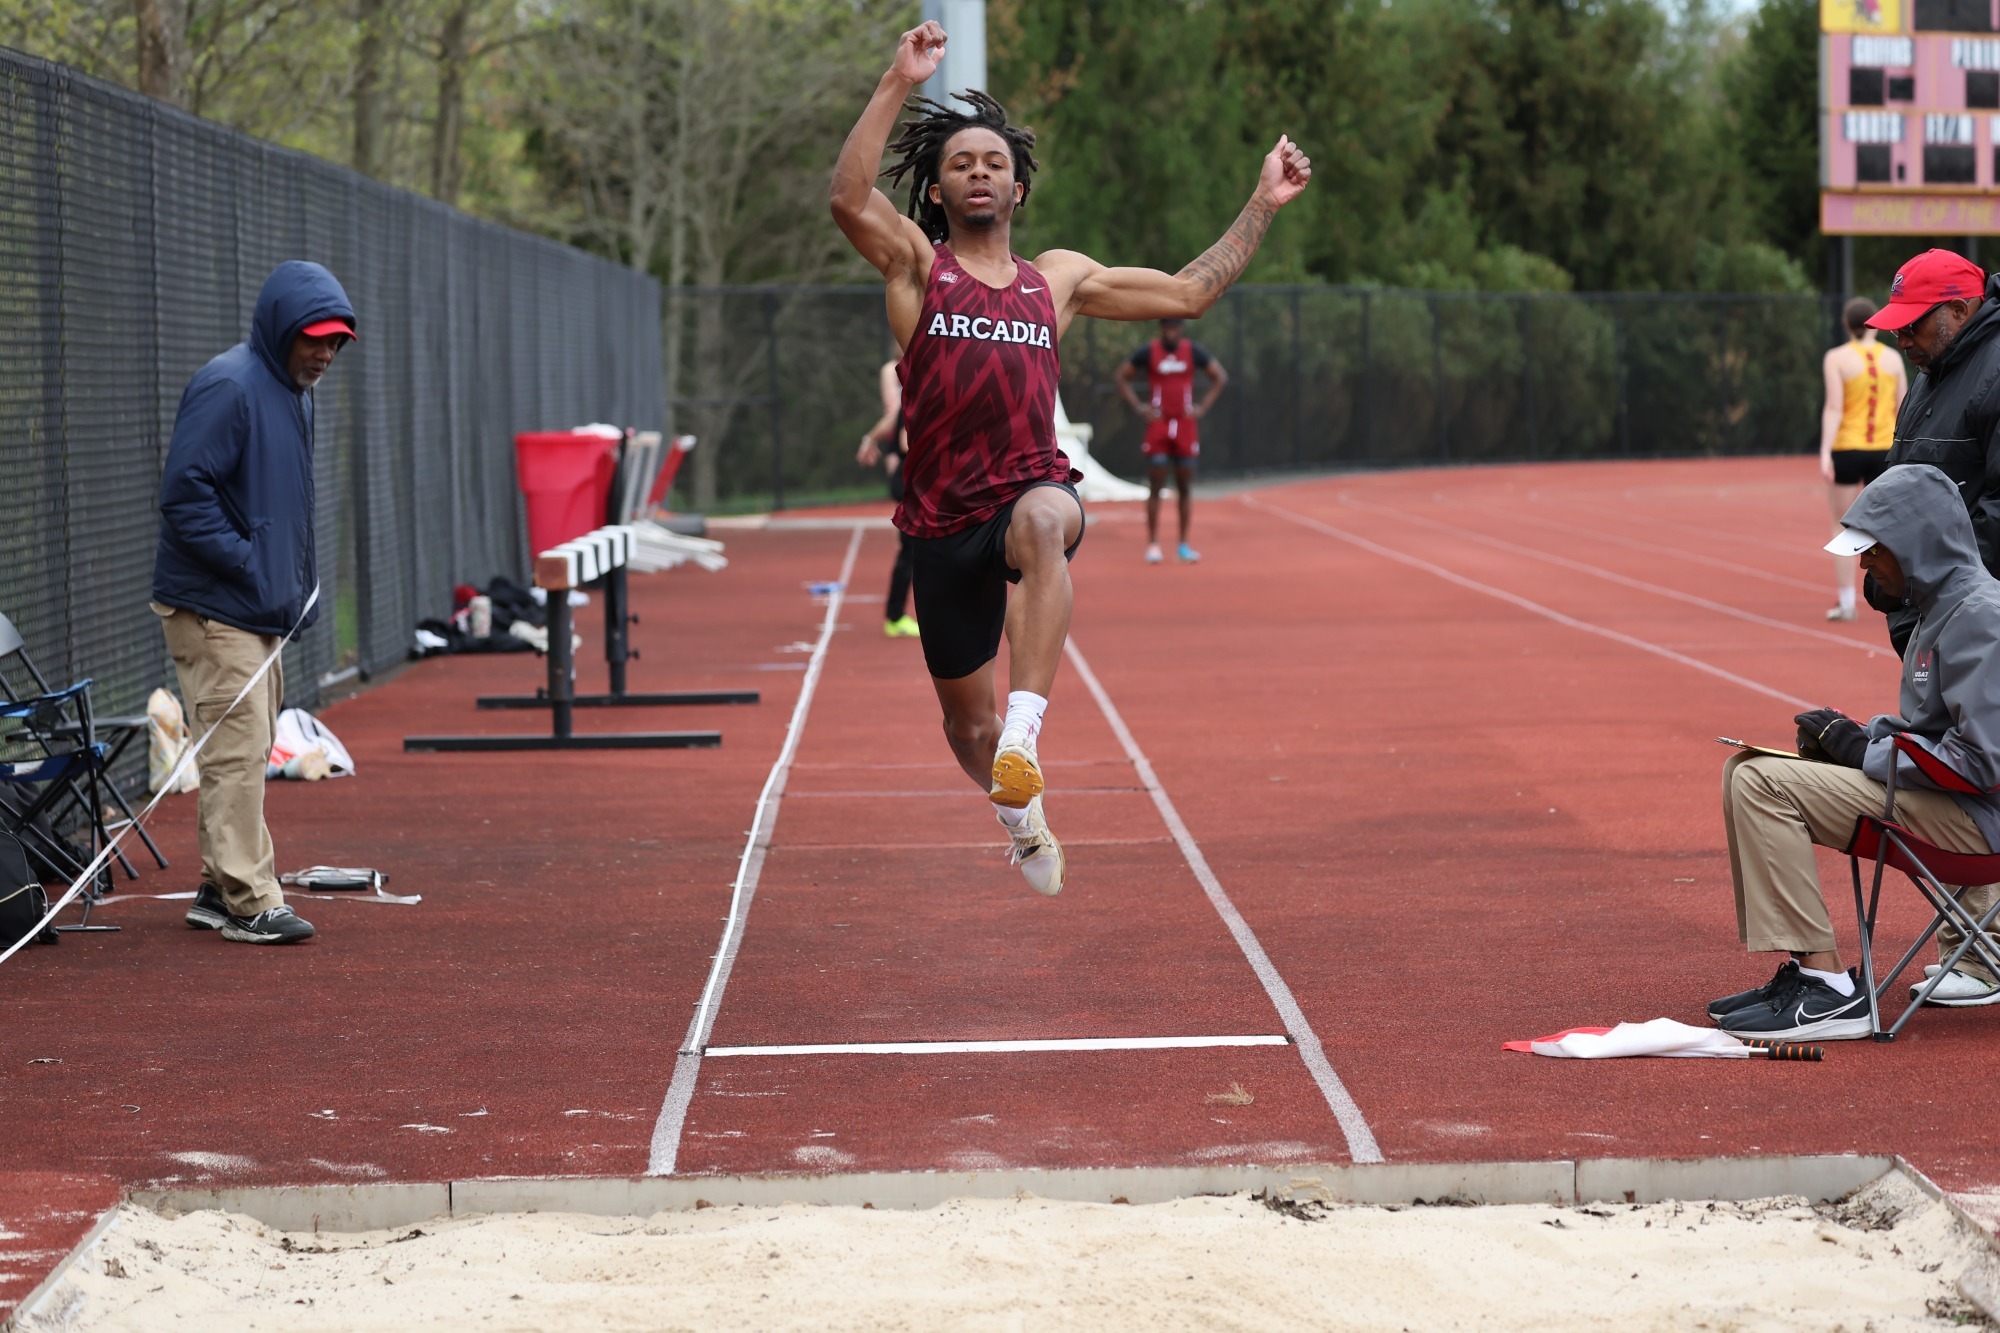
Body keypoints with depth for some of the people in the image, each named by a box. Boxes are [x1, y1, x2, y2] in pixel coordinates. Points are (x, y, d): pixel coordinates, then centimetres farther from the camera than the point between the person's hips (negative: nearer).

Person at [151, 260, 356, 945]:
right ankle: (248, 902, -8)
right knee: (237, 749, -10)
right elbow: (184, 491, -21)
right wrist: (248, 565, -20)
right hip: (212, 606, -10)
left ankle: (220, 889, 23)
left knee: (248, 749, 14)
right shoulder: (228, 387, -16)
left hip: (263, 607, 10)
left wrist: (298, 586, 13)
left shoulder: (295, 392, 14)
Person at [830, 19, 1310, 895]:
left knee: (1044, 520, -40)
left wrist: (1262, 206, 20)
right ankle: (1021, 817, 44)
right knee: (964, 715, 10)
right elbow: (850, 200, -15)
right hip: (943, 518, 0)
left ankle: (1023, 734, -46)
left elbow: (1187, 293, 23)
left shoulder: (1059, 278, 16)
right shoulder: (916, 264, 6)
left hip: (1032, 488, 0)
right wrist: (899, 85, -22)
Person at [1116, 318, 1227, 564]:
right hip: (1158, 426, -2)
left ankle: (1184, 545, 9)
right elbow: (1122, 377, 7)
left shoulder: (1194, 351, 2)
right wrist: (1138, 407, -2)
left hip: (1185, 425, 2)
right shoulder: (1148, 352, -2)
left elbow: (1220, 376, 12)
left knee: (1185, 487, 3)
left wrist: (1203, 407, 2)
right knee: (1155, 486, -4)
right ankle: (1152, 544, 0)